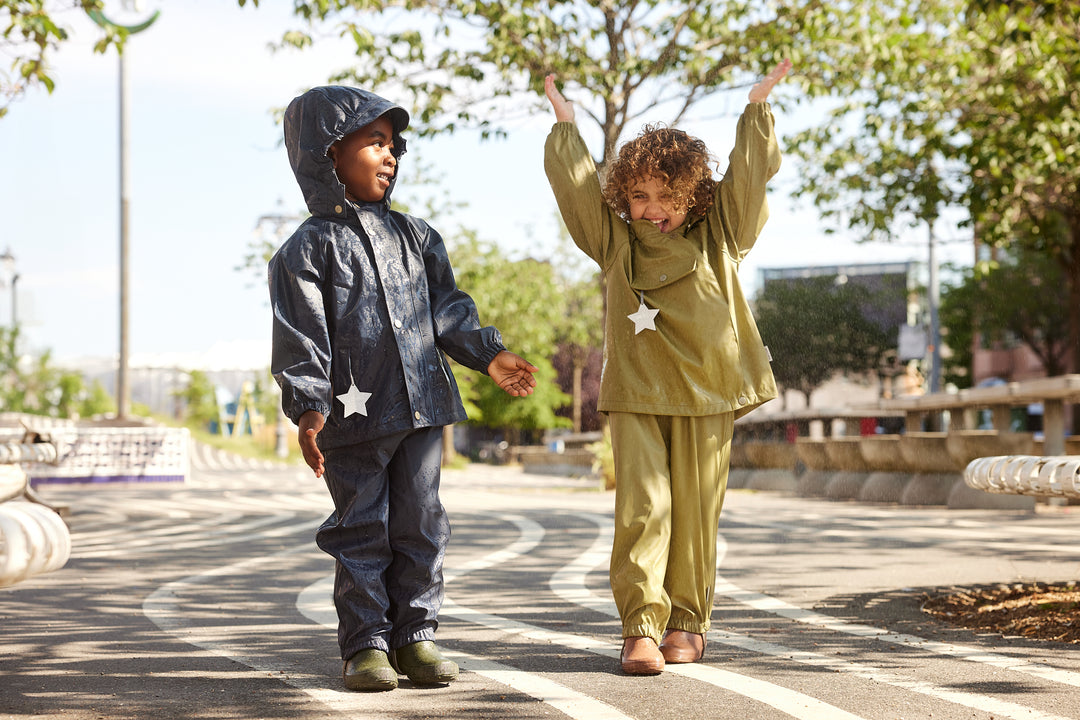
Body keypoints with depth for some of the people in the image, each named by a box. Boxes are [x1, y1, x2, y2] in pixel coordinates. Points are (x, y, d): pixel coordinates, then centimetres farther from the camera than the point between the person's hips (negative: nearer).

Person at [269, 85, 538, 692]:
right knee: (362, 530, 1)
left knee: (421, 523, 7)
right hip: (355, 414, -4)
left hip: (423, 407, 5)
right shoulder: (310, 248, -3)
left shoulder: (415, 236, 13)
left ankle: (416, 635, 15)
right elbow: (302, 336, -10)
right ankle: (367, 644, 8)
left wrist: (488, 353, 2)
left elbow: (447, 308, 15)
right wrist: (308, 408, -19)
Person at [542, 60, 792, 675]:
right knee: (641, 507, -11)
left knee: (697, 510, 3)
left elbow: (750, 174, 6)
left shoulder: (718, 235, 7)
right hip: (635, 393, 0)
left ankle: (687, 621, 16)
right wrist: (566, 123, 15)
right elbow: (575, 182, 10)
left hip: (706, 393, 0)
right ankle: (641, 628, -13)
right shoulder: (615, 239, 8)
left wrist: (758, 106, 7)